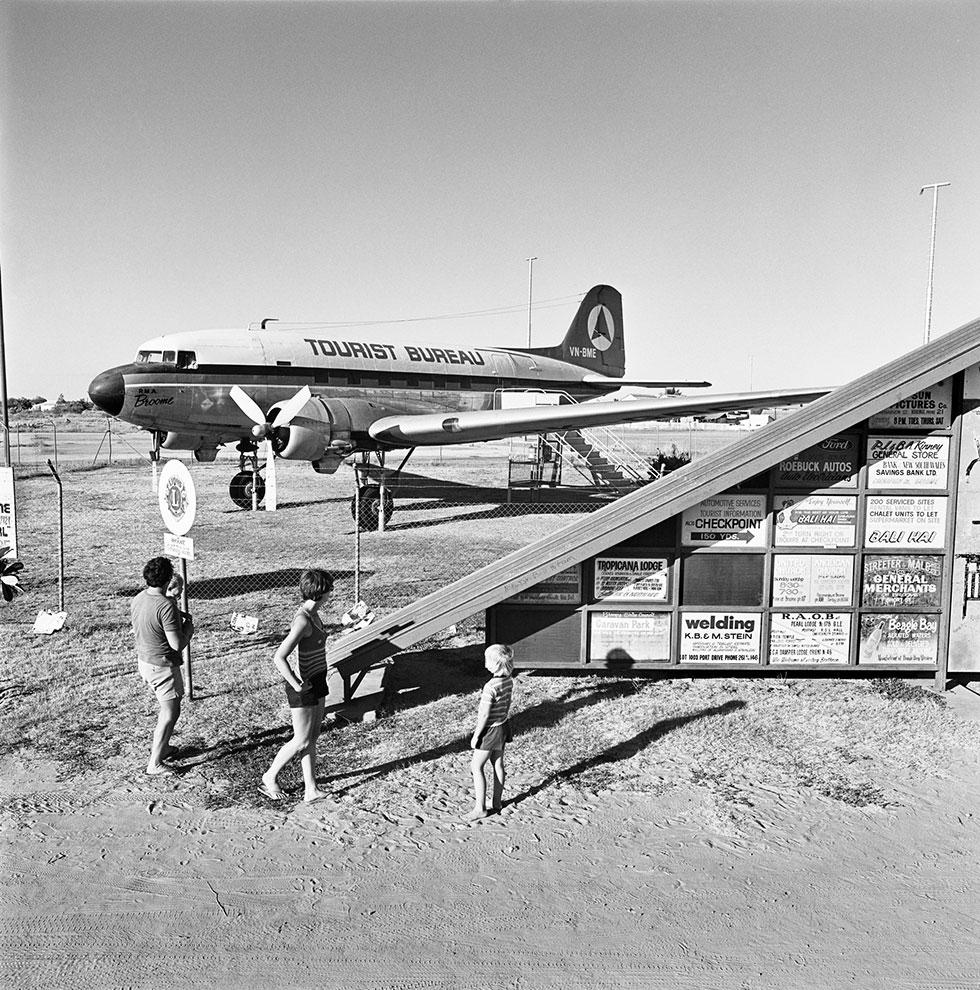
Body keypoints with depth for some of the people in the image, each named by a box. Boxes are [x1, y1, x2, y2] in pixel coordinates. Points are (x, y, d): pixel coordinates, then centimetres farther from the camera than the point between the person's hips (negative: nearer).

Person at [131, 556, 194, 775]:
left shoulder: (137, 599, -1)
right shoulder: (166, 606, -28)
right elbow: (177, 644, -26)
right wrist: (188, 627, -7)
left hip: (143, 660, 9)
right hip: (163, 666, -9)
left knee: (168, 706, 26)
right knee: (170, 713, 3)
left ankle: (161, 747, 38)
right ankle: (155, 763, 9)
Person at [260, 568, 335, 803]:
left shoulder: (314, 614, 4)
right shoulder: (303, 621, -25)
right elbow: (279, 658, -29)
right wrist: (297, 685, -22)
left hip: (317, 683, 9)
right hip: (304, 687, -9)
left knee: (312, 738, 14)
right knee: (302, 741, 5)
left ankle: (311, 789, 24)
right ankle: (269, 779, 24)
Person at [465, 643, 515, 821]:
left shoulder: (490, 686, -29)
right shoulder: (509, 680, -5)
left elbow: (485, 715, -23)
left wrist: (476, 736, -13)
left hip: (490, 729, -8)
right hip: (503, 726, 8)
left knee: (477, 768, 5)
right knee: (498, 765, 19)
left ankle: (480, 809, 9)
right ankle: (497, 802, 32)